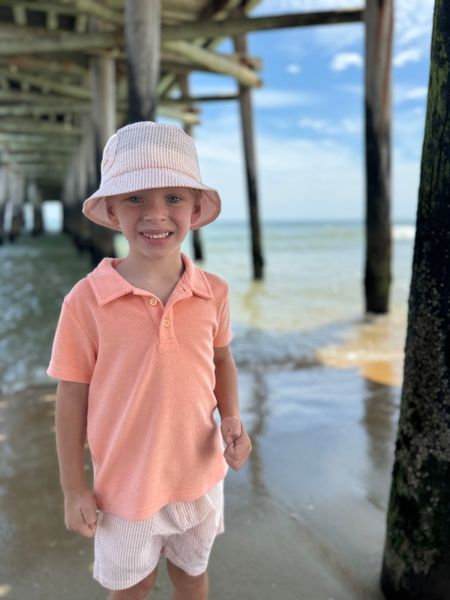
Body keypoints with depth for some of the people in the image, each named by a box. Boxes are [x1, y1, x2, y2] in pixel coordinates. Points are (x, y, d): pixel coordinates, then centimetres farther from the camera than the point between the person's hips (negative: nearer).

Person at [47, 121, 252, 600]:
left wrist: (231, 419, -11)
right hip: (125, 487, -2)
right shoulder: (86, 301, -21)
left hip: (201, 477, 3)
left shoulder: (213, 293, -12)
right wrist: (73, 489, -5)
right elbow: (72, 396, -12)